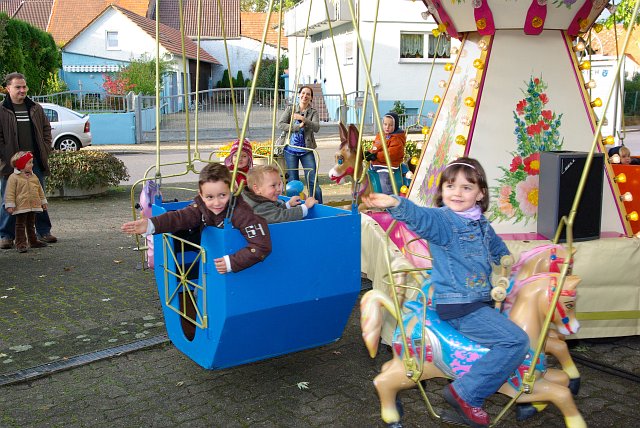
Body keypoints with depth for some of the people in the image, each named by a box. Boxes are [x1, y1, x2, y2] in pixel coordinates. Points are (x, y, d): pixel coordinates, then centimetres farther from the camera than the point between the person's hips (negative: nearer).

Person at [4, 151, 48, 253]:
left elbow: (40, 190, 19)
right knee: (20, 226, -1)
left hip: (33, 206, 6)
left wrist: (43, 201, 20)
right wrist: (10, 205, -15)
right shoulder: (13, 177, -9)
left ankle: (33, 241, 26)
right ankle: (20, 244, 1)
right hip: (21, 207, -6)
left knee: (31, 225, 17)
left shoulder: (33, 176, 10)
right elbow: (10, 192, -11)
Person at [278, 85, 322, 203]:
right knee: (293, 181, 4)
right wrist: (297, 127, -15)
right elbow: (280, 124, -6)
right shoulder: (290, 109, 6)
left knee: (313, 181, -5)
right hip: (291, 149, 0)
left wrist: (303, 119, -24)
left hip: (306, 150, 0)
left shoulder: (313, 112, 5)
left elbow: (316, 128, -11)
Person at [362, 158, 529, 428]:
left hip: (480, 301, 9)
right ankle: (465, 394, -8)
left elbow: (498, 249, 33)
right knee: (516, 341, -16)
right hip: (458, 308, -9)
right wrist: (396, 204, -54)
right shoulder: (443, 220, -13)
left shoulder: (481, 224, 11)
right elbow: (421, 218, -37)